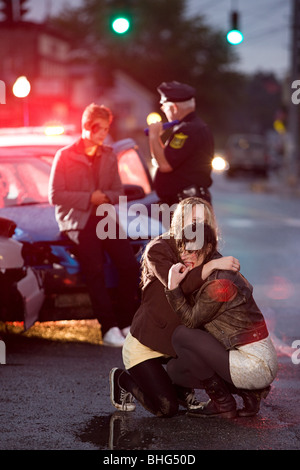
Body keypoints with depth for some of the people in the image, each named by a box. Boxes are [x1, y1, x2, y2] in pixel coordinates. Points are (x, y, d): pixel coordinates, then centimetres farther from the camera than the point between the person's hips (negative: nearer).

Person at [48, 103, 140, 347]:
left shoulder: (109, 157, 16)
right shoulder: (65, 156, 0)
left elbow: (118, 191, 18)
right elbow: (55, 195, -5)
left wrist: (106, 197, -6)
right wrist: (89, 198, -11)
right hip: (77, 220, -5)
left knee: (130, 265, -15)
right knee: (95, 269, -26)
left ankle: (125, 322, -6)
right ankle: (109, 327, -24)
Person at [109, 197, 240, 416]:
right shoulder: (159, 249, -16)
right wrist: (212, 265, -40)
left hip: (178, 340, 6)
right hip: (144, 346, -6)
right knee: (167, 408, -16)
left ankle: (182, 386, 5)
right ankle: (124, 380, 12)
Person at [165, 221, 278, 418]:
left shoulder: (219, 284, -21)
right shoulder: (223, 272, 10)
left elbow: (191, 319, -12)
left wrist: (174, 287, -16)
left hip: (253, 366, -10)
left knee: (182, 335, -15)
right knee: (175, 369, 13)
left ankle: (222, 403, -4)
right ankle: (250, 393, 10)